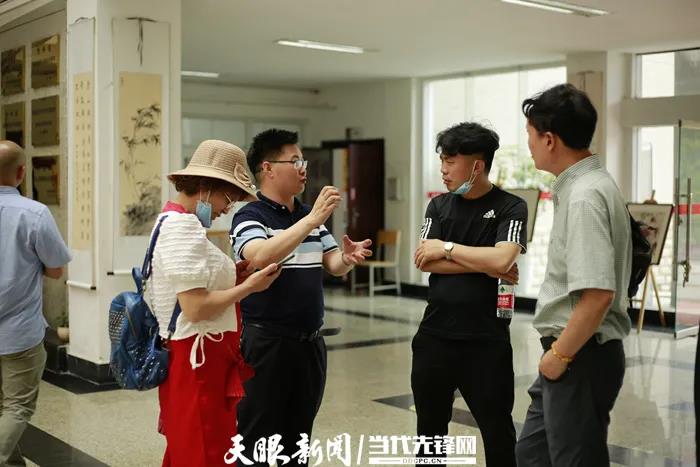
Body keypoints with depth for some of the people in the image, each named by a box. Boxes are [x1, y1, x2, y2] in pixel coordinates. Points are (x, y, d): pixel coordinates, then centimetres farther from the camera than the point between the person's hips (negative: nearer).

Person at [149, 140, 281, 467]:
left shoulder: (172, 222, 13)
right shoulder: (184, 228, -19)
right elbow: (196, 308, -24)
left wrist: (231, 275, 6)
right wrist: (248, 286, -14)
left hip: (191, 357, 10)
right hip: (197, 360, -10)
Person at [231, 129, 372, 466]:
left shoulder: (311, 217, 11)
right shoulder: (250, 216, -11)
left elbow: (333, 265, 7)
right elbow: (260, 258, -30)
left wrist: (348, 258, -16)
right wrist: (312, 219, -32)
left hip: (311, 341, 7)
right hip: (266, 341, -7)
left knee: (299, 435, 17)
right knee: (259, 440, 3)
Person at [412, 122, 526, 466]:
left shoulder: (510, 208, -5)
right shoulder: (438, 206, 7)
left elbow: (502, 260, -21)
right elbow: (423, 261, -5)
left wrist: (447, 248, -10)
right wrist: (485, 266, -12)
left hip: (487, 340, -4)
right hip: (434, 335, 4)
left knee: (498, 431, 5)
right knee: (430, 428, 16)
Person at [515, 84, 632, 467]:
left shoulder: (584, 196, -21)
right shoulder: (581, 186, 10)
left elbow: (598, 294, -28)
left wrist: (560, 354, -17)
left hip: (582, 355, -10)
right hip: (572, 351, 10)